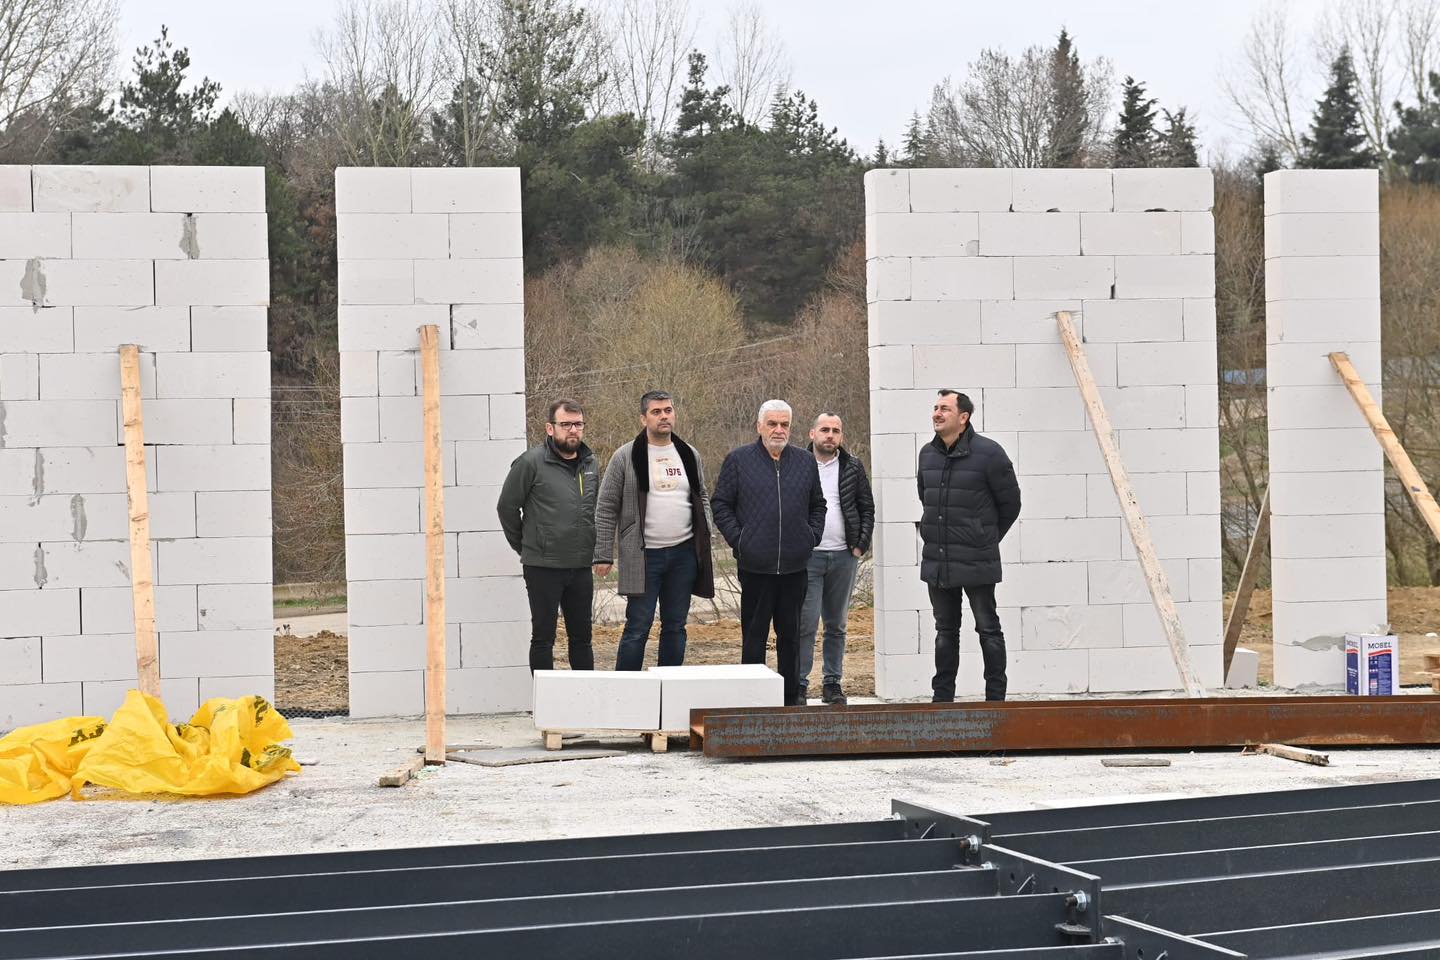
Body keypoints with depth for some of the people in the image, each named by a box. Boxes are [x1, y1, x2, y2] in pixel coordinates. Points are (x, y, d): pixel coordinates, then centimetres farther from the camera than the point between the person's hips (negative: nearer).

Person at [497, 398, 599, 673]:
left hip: (581, 567, 6)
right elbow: (506, 507, -4)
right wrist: (523, 545, 4)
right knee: (543, 637, 2)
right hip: (543, 567, -6)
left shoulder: (590, 464, 10)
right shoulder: (531, 462, -10)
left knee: (582, 637, 12)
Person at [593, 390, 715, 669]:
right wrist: (603, 555, -7)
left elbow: (702, 500, 20)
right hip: (643, 557, -4)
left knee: (675, 626, 10)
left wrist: (705, 540, 6)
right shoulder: (626, 457, -3)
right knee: (638, 628, -4)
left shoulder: (690, 455, 11)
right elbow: (606, 508, -2)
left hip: (684, 553, 4)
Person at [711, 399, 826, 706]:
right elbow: (720, 504, 4)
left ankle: (791, 696, 15)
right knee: (754, 633, 0)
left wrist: (812, 537, 8)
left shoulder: (806, 462, 13)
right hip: (755, 563, -3)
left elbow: (818, 505, 22)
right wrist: (737, 540, -4)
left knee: (790, 633, 8)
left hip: (795, 564, 3)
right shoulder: (738, 460, 3)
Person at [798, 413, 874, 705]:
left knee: (837, 625, 9)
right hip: (807, 556, -3)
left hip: (843, 556, 3)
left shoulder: (853, 467, 9)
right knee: (806, 623, -8)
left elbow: (867, 508, 12)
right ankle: (799, 683, -3)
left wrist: (860, 545, 1)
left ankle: (833, 683, 16)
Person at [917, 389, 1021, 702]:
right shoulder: (928, 454, 7)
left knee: (988, 629, 3)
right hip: (936, 562, 6)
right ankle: (942, 697, 19)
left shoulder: (988, 453, -10)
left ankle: (996, 697, 9)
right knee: (945, 630, 13)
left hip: (976, 562, -6)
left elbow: (1010, 503, -1)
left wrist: (986, 540, 7)